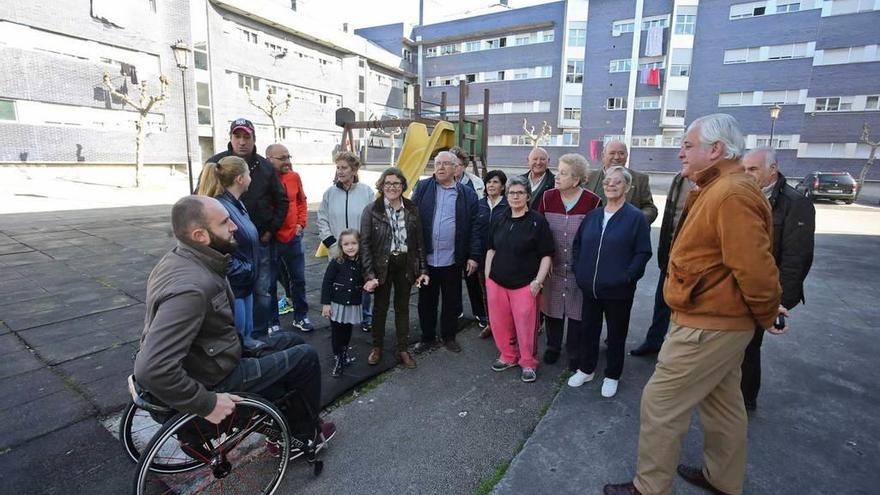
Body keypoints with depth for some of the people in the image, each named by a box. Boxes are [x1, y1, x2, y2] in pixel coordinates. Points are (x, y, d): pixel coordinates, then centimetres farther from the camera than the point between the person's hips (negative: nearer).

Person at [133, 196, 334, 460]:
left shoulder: (180, 258, -4)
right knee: (306, 357, 1)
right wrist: (207, 404, -26)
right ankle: (304, 435, 25)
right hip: (214, 380, -9)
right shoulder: (191, 287, -34)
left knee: (290, 341, 19)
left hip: (207, 356, 9)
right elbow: (152, 370, -38)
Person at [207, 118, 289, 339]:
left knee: (263, 293, 7)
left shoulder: (265, 167, 2)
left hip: (261, 242, 2)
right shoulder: (215, 164, -3)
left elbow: (282, 201, 9)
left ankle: (259, 336, 23)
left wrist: (271, 230, 2)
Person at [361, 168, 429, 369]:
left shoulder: (412, 209, 1)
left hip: (405, 265, 2)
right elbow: (365, 243, -10)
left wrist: (423, 269, 1)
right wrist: (369, 274, -16)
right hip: (382, 265, -2)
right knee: (380, 307, 12)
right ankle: (377, 347, 32)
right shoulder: (371, 210, -7)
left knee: (403, 307, 13)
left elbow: (419, 241, 4)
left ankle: (403, 349, 28)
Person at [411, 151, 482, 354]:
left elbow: (475, 227, 0)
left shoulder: (467, 194, 1)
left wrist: (473, 256, -4)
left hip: (453, 260, 0)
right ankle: (427, 337, 31)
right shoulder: (422, 188, 2)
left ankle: (449, 336, 33)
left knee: (451, 301, 14)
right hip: (426, 258, 1)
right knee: (426, 301, 14)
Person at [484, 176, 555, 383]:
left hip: (525, 284, -4)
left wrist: (538, 281, -12)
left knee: (526, 325, 3)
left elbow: (546, 255, -5)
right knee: (499, 323, 12)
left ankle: (528, 363, 25)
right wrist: (487, 276, 10)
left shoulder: (537, 221, -5)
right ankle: (508, 356, 34)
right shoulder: (499, 220, 8)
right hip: (496, 282, 4)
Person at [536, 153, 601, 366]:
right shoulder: (547, 197, -3)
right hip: (552, 267, 2)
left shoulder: (592, 201, -11)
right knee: (552, 308, 13)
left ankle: (575, 353, 31)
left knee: (577, 311, 10)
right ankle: (553, 346, 36)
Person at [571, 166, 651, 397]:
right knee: (589, 329, 16)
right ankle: (585, 369, 34)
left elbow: (643, 253, -10)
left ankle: (612, 376, 29)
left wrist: (627, 277, -16)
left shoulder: (636, 217, -7)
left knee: (616, 334, 11)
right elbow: (577, 244, 15)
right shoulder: (593, 215, 8)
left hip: (618, 290, -4)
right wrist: (579, 271, 6)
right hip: (590, 288, 4)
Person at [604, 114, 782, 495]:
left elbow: (755, 267, -25)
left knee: (660, 404, 0)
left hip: (706, 326, -11)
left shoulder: (732, 195, -23)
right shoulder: (716, 190, 11)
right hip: (722, 320, 11)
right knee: (722, 402, 23)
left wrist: (767, 316, -11)